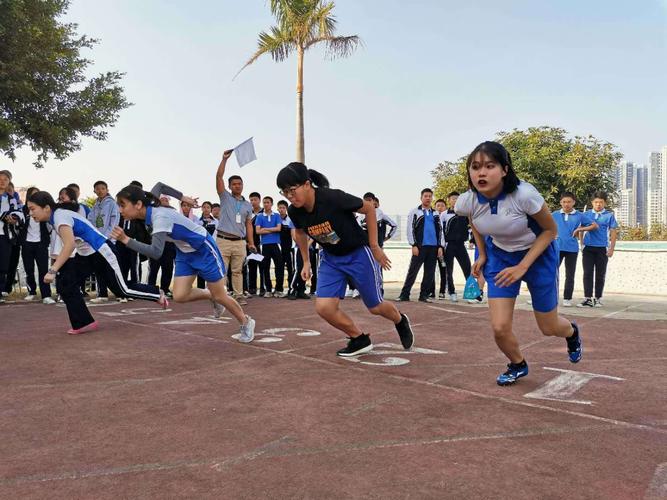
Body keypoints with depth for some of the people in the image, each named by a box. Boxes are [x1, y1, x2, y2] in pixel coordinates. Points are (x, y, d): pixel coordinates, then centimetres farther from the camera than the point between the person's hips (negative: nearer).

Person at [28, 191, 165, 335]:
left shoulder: (60, 215, -23)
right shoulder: (55, 217, 5)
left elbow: (70, 244, -38)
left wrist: (53, 270, -41)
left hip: (101, 252, -9)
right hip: (87, 255, 10)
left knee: (122, 290, 1)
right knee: (66, 282, -2)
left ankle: (158, 295, 22)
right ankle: (83, 323, 2)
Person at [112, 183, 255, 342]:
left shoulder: (159, 217, -34)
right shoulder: (148, 207, -10)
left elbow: (156, 252, -44)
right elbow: (159, 185, 8)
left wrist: (126, 240, -47)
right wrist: (183, 198, 13)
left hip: (204, 249, -8)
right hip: (185, 252, 8)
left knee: (220, 296, 1)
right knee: (179, 296, -6)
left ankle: (246, 323, 24)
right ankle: (212, 296, 21)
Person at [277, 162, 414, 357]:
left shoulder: (333, 198, -31)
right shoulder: (294, 211, -15)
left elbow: (369, 208, -16)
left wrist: (374, 246, -12)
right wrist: (306, 262, 10)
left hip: (359, 253, -4)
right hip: (330, 258, 5)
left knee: (375, 307, 7)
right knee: (324, 307, -12)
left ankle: (400, 321, 44)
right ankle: (360, 340, 12)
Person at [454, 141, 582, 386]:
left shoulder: (524, 194, -34)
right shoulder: (467, 201, -22)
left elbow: (550, 230, -17)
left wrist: (522, 266, -23)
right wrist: (482, 256, 0)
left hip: (537, 254, -2)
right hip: (500, 256, 3)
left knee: (548, 327, 12)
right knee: (499, 328, -8)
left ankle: (572, 332, 52)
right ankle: (518, 365, 25)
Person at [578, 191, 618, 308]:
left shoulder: (609, 215, 3)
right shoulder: (586, 214, 7)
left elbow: (613, 232, 2)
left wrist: (611, 248, -5)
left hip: (602, 249, -1)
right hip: (588, 248, 1)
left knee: (600, 275, 5)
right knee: (587, 274, -1)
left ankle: (597, 299, 13)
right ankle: (588, 299, 0)